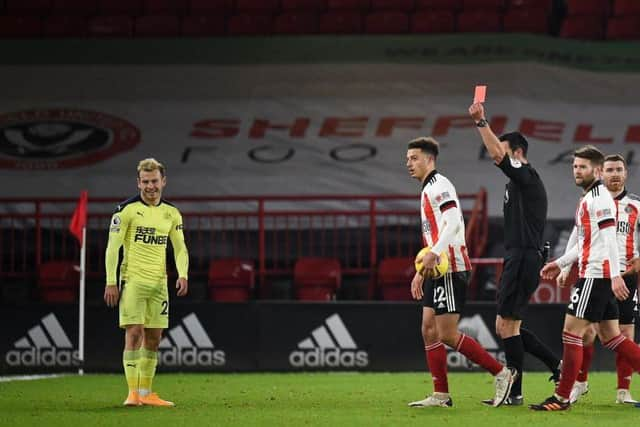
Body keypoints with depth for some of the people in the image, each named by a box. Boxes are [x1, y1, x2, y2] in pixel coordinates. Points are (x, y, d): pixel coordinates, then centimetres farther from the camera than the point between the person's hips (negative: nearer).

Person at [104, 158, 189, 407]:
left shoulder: (171, 214, 11)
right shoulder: (127, 210, -5)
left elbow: (180, 248, 14)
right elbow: (112, 247, -6)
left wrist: (183, 275, -3)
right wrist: (111, 282, -11)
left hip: (159, 283, 5)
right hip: (133, 280, -5)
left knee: (153, 338, 6)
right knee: (134, 333, -12)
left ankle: (146, 393, 12)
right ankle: (132, 393, -13)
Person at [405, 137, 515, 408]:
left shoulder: (439, 185, -10)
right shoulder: (428, 189, 22)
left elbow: (454, 221, -24)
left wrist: (434, 253, -35)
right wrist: (421, 271, 29)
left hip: (451, 269, -10)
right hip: (438, 271, 10)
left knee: (447, 334, -12)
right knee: (429, 330, 6)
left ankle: (501, 373, -5)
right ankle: (441, 395, 7)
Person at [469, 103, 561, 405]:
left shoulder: (526, 176, -10)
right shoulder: (518, 183, 20)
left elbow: (497, 154, -25)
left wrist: (481, 122, -24)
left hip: (523, 259, -10)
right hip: (518, 259, 10)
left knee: (508, 326, -7)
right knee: (506, 327, 11)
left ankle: (514, 393, -2)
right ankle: (557, 365, 13)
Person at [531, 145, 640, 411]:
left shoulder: (599, 198, -10)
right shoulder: (588, 199, 20)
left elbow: (608, 238, -20)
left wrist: (615, 275, -27)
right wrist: (560, 263, 27)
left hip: (595, 275, -10)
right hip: (598, 276, 10)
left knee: (571, 332, -8)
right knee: (611, 337, 10)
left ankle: (562, 398, -6)